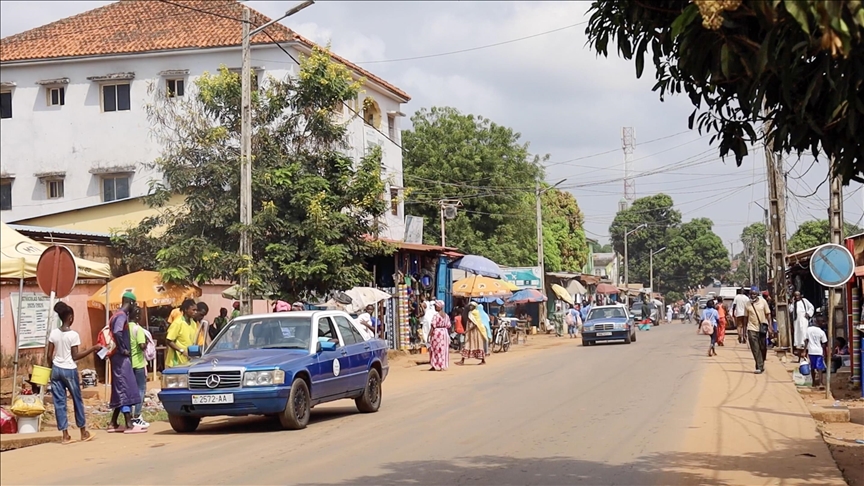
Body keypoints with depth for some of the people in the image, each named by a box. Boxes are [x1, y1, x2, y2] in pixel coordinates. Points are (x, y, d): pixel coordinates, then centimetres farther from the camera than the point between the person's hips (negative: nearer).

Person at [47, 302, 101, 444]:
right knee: (77, 400, 10)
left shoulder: (53, 333, 0)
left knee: (59, 402, 5)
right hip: (70, 370, -4)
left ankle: (65, 434, 4)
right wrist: (93, 349, -9)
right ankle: (83, 432, 20)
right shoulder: (73, 335, -12)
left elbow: (49, 354, 4)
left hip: (56, 369, 4)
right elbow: (75, 356, -12)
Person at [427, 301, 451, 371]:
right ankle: (443, 366, 15)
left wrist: (428, 336, -14)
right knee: (443, 349, 12)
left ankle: (435, 366, 5)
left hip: (437, 332, -6)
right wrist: (448, 336, 16)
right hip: (445, 332, 6)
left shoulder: (436, 315, -14)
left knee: (436, 349, 3)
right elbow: (448, 327, 7)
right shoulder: (446, 316, 6)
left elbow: (433, 327, -17)